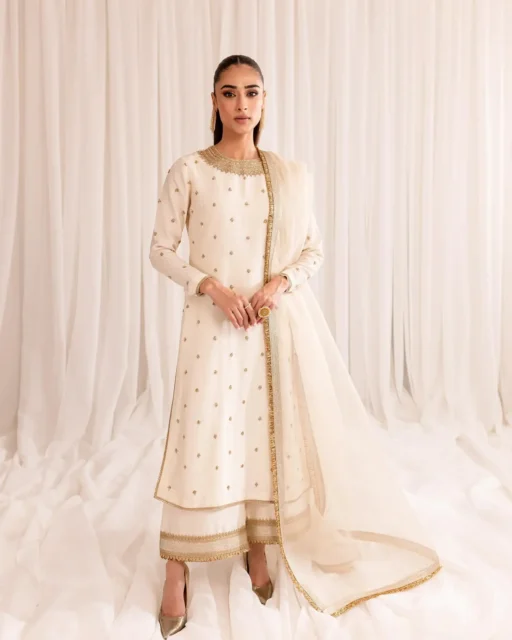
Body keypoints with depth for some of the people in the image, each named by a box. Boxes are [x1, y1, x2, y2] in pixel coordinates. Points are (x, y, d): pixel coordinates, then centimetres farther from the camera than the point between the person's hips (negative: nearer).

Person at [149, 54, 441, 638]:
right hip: (213, 320, -2)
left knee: (270, 432, 8)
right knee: (203, 438, -1)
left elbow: (314, 249, 9)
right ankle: (176, 569, 16)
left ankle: (258, 548, 30)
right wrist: (213, 288, -14)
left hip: (281, 320, 3)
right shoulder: (188, 171, -1)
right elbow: (161, 251, 0)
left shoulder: (293, 174, 5)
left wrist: (280, 282, -10)